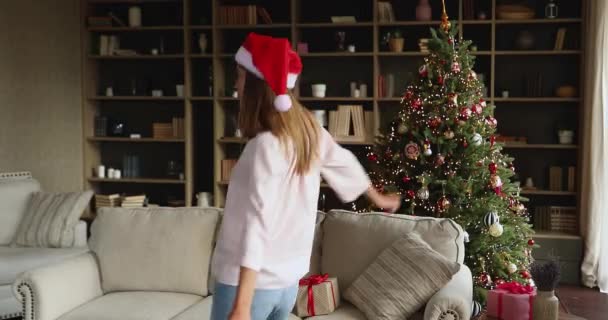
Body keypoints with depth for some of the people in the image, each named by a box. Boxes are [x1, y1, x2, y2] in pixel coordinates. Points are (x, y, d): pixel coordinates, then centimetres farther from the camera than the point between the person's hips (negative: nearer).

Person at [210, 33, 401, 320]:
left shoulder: (265, 145, -21)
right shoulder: (308, 129, 3)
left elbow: (257, 223, -28)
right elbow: (344, 163, 20)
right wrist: (378, 198, 39)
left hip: (249, 283, -8)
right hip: (288, 279, 8)